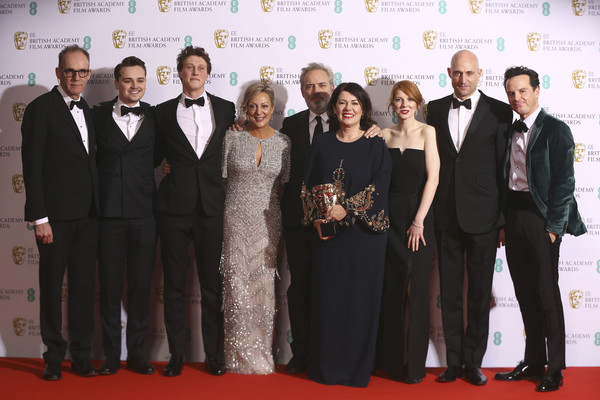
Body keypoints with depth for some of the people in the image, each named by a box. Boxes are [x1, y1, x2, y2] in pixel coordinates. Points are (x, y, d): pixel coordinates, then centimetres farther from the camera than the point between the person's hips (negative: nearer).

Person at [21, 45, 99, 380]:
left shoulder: (88, 111, 15)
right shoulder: (41, 108, -5)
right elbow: (32, 167, -10)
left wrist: (97, 210, 11)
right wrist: (39, 217, -15)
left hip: (87, 215, 6)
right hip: (56, 214, -6)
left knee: (84, 286, 9)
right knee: (52, 286, 5)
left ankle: (82, 356, 19)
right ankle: (54, 358, 16)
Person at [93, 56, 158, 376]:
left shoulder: (156, 116, 8)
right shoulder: (99, 115, 5)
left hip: (144, 214, 1)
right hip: (109, 213, -1)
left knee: (141, 285, 7)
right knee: (109, 285, 5)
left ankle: (137, 354, 18)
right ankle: (111, 355, 15)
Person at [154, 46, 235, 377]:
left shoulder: (226, 109, 9)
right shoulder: (163, 112, 8)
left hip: (212, 206, 0)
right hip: (174, 207, 0)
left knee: (212, 284, 5)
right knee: (174, 284, 5)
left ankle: (214, 354, 15)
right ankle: (176, 353, 16)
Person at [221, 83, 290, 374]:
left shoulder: (283, 142, 6)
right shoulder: (232, 138, 0)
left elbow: (286, 185, 12)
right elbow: (220, 179, 2)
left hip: (268, 224, 2)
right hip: (236, 221, -2)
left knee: (264, 288, 4)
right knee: (238, 288, -2)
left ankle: (262, 357, 17)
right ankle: (240, 358, 10)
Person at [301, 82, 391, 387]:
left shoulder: (375, 146, 2)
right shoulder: (322, 144, 9)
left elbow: (379, 188, -7)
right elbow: (309, 185, 7)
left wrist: (347, 208, -17)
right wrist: (317, 218, -7)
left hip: (364, 233, -2)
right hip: (327, 234, 2)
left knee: (361, 298, 2)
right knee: (327, 297, 4)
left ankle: (358, 368, 14)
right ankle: (327, 367, 16)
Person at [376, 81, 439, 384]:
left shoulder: (427, 132, 0)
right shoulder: (384, 135, 9)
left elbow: (432, 178, -7)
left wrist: (419, 221, -11)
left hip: (418, 216, -3)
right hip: (389, 216, 3)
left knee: (417, 289, 0)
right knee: (391, 288, 6)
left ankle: (415, 363, 9)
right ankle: (391, 359, 17)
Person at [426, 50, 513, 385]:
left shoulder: (499, 111, -1)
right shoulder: (435, 109, 8)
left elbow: (504, 167, -1)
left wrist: (505, 219, -3)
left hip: (483, 216, -2)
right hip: (445, 216, 3)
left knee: (480, 293, 7)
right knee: (449, 292, 9)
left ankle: (474, 362, 18)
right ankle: (454, 361, 19)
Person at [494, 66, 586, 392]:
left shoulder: (556, 130, -6)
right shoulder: (511, 131, 13)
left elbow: (564, 182, -11)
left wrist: (554, 227, -14)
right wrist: (503, 223, 8)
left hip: (540, 219, -6)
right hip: (513, 218, 6)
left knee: (547, 293, 0)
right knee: (525, 293, 12)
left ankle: (555, 368, 11)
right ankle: (534, 361, 23)